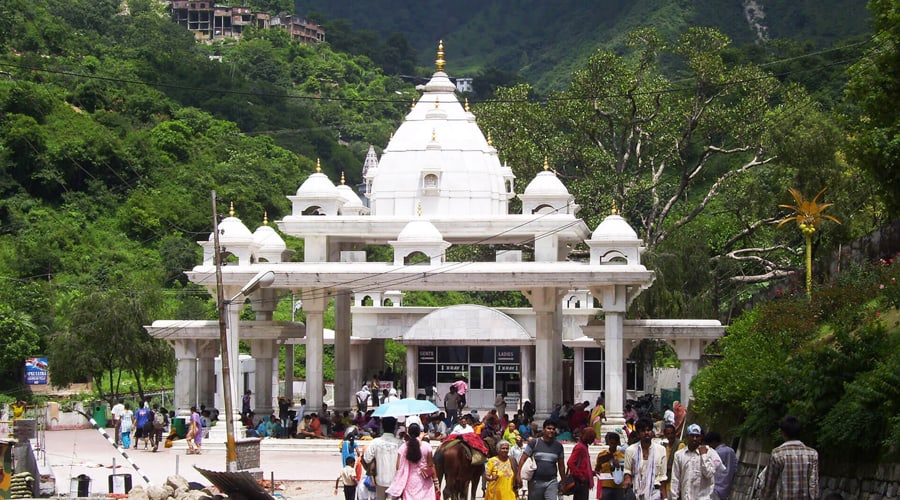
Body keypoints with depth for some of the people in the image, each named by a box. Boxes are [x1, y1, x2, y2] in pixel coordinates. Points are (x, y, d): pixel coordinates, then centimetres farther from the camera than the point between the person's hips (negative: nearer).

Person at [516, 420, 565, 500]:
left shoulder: (558, 446, 8)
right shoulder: (534, 443, 0)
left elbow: (561, 465, 15)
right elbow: (523, 459, -4)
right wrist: (518, 475, -14)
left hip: (551, 482, 1)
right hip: (536, 481, -1)